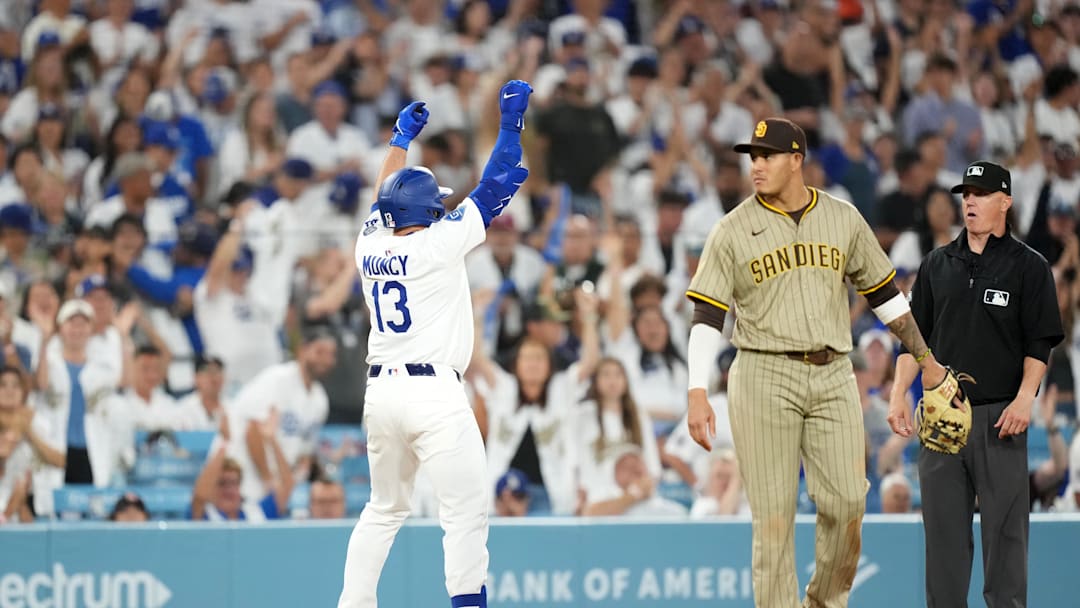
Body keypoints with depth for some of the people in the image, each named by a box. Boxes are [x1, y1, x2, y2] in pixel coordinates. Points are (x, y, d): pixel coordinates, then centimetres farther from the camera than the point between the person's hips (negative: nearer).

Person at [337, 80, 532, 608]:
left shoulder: (369, 246, 8)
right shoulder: (438, 244, -8)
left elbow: (385, 200, 29)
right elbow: (493, 187, -3)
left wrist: (401, 138, 40)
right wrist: (510, 122, 5)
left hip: (381, 391, 7)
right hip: (434, 391, -7)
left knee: (384, 510, 18)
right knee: (466, 510, -8)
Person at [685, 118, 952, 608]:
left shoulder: (844, 219, 8)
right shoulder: (733, 231, 0)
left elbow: (883, 293, 18)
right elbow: (707, 316, -4)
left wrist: (926, 360, 18)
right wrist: (697, 394, -14)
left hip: (833, 377, 2)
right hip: (765, 377, -2)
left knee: (846, 502, -4)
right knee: (774, 510, -4)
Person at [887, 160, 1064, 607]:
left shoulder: (1028, 267, 2)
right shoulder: (937, 265, 13)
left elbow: (1040, 344, -3)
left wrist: (1025, 398, -16)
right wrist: (898, 395, 4)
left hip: (1000, 417, -4)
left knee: (1005, 528, -4)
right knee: (943, 528, 4)